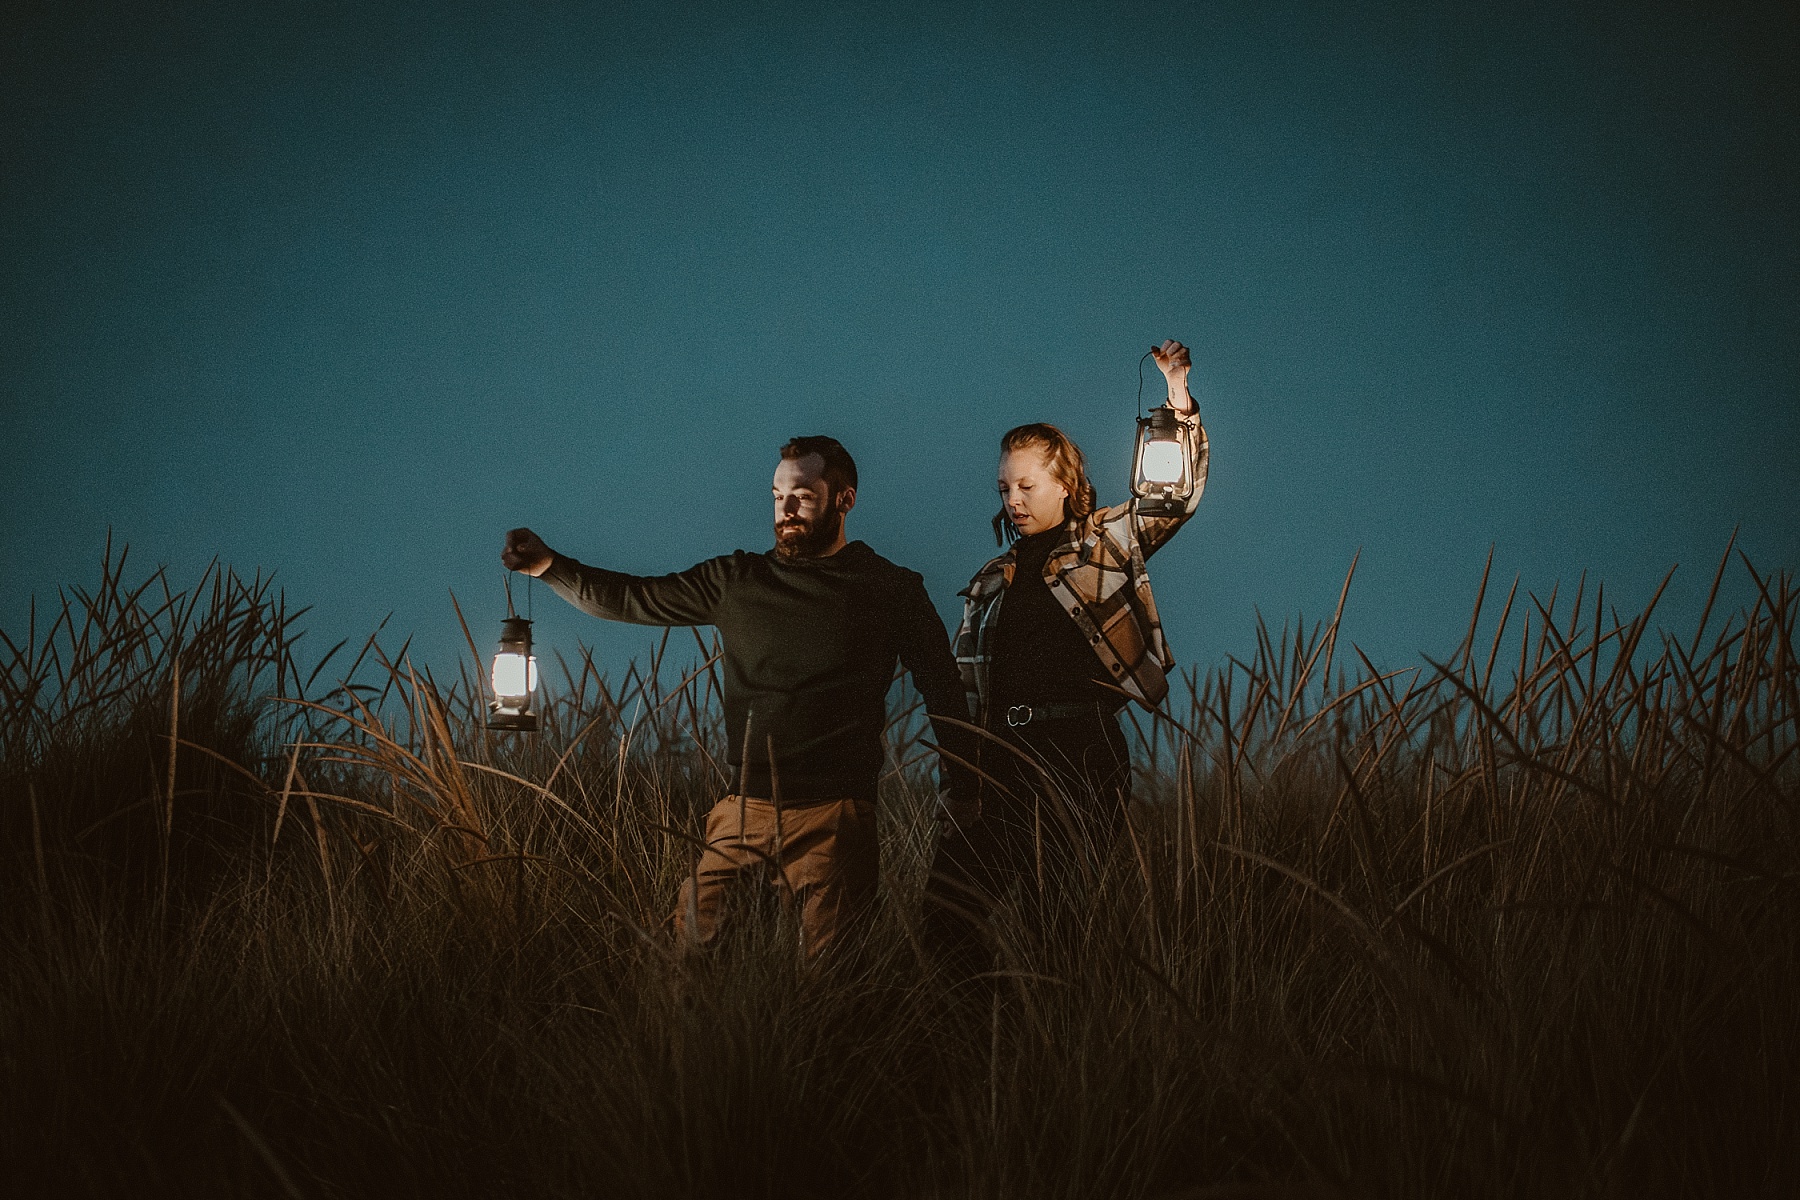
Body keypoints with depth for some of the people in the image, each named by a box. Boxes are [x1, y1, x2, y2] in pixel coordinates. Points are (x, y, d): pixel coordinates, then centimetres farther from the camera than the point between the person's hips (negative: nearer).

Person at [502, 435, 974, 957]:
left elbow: (944, 695, 7)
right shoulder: (736, 581, 13)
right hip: (745, 810, 3)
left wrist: (965, 791, 0)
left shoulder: (892, 590, 6)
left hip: (834, 818, -3)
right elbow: (633, 598, 13)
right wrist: (549, 565, 0)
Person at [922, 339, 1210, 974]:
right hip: (1001, 754, 4)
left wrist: (1179, 403, -14)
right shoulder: (991, 581, 19)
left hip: (1082, 755, -4)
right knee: (946, 909, -5)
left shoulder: (1106, 542, 9)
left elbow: (1180, 493, -2)